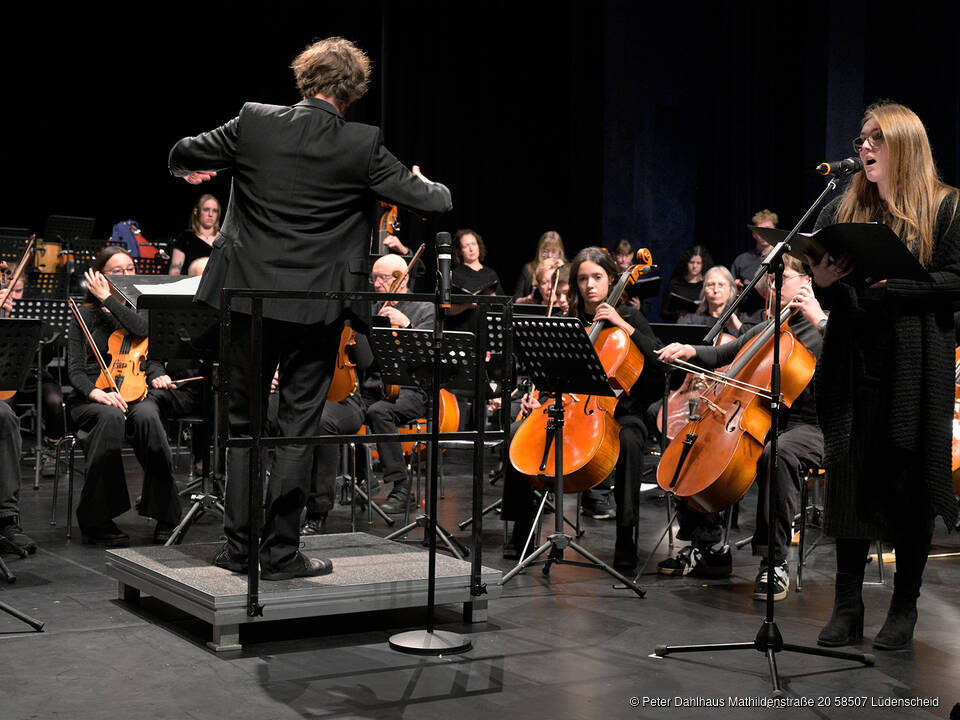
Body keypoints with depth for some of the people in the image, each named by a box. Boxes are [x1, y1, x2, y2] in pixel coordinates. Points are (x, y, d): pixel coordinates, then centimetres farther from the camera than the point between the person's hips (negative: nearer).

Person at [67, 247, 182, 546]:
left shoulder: (140, 309, 16)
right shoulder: (84, 314, 9)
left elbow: (142, 329, -11)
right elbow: (75, 368, -1)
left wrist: (108, 299, -6)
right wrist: (95, 392, -21)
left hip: (135, 392, 2)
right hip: (92, 399, -1)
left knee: (147, 417, -35)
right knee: (111, 416, -37)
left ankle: (165, 517, -26)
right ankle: (97, 520, -28)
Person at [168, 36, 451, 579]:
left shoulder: (254, 122, -4)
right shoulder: (362, 146, -9)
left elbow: (184, 156, 9)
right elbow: (434, 202, -4)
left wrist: (192, 169, 33)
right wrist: (430, 186, 19)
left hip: (251, 296, 2)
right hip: (318, 308, -2)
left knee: (243, 422, 14)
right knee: (299, 427, 7)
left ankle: (239, 546, 17)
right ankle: (281, 551, 9)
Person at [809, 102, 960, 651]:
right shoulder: (845, 209, 13)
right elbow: (827, 278, 16)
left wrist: (892, 282, -18)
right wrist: (824, 282, -6)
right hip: (856, 363, 3)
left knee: (911, 486, 2)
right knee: (851, 480, 3)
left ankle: (905, 608, 14)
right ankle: (848, 607, 11)